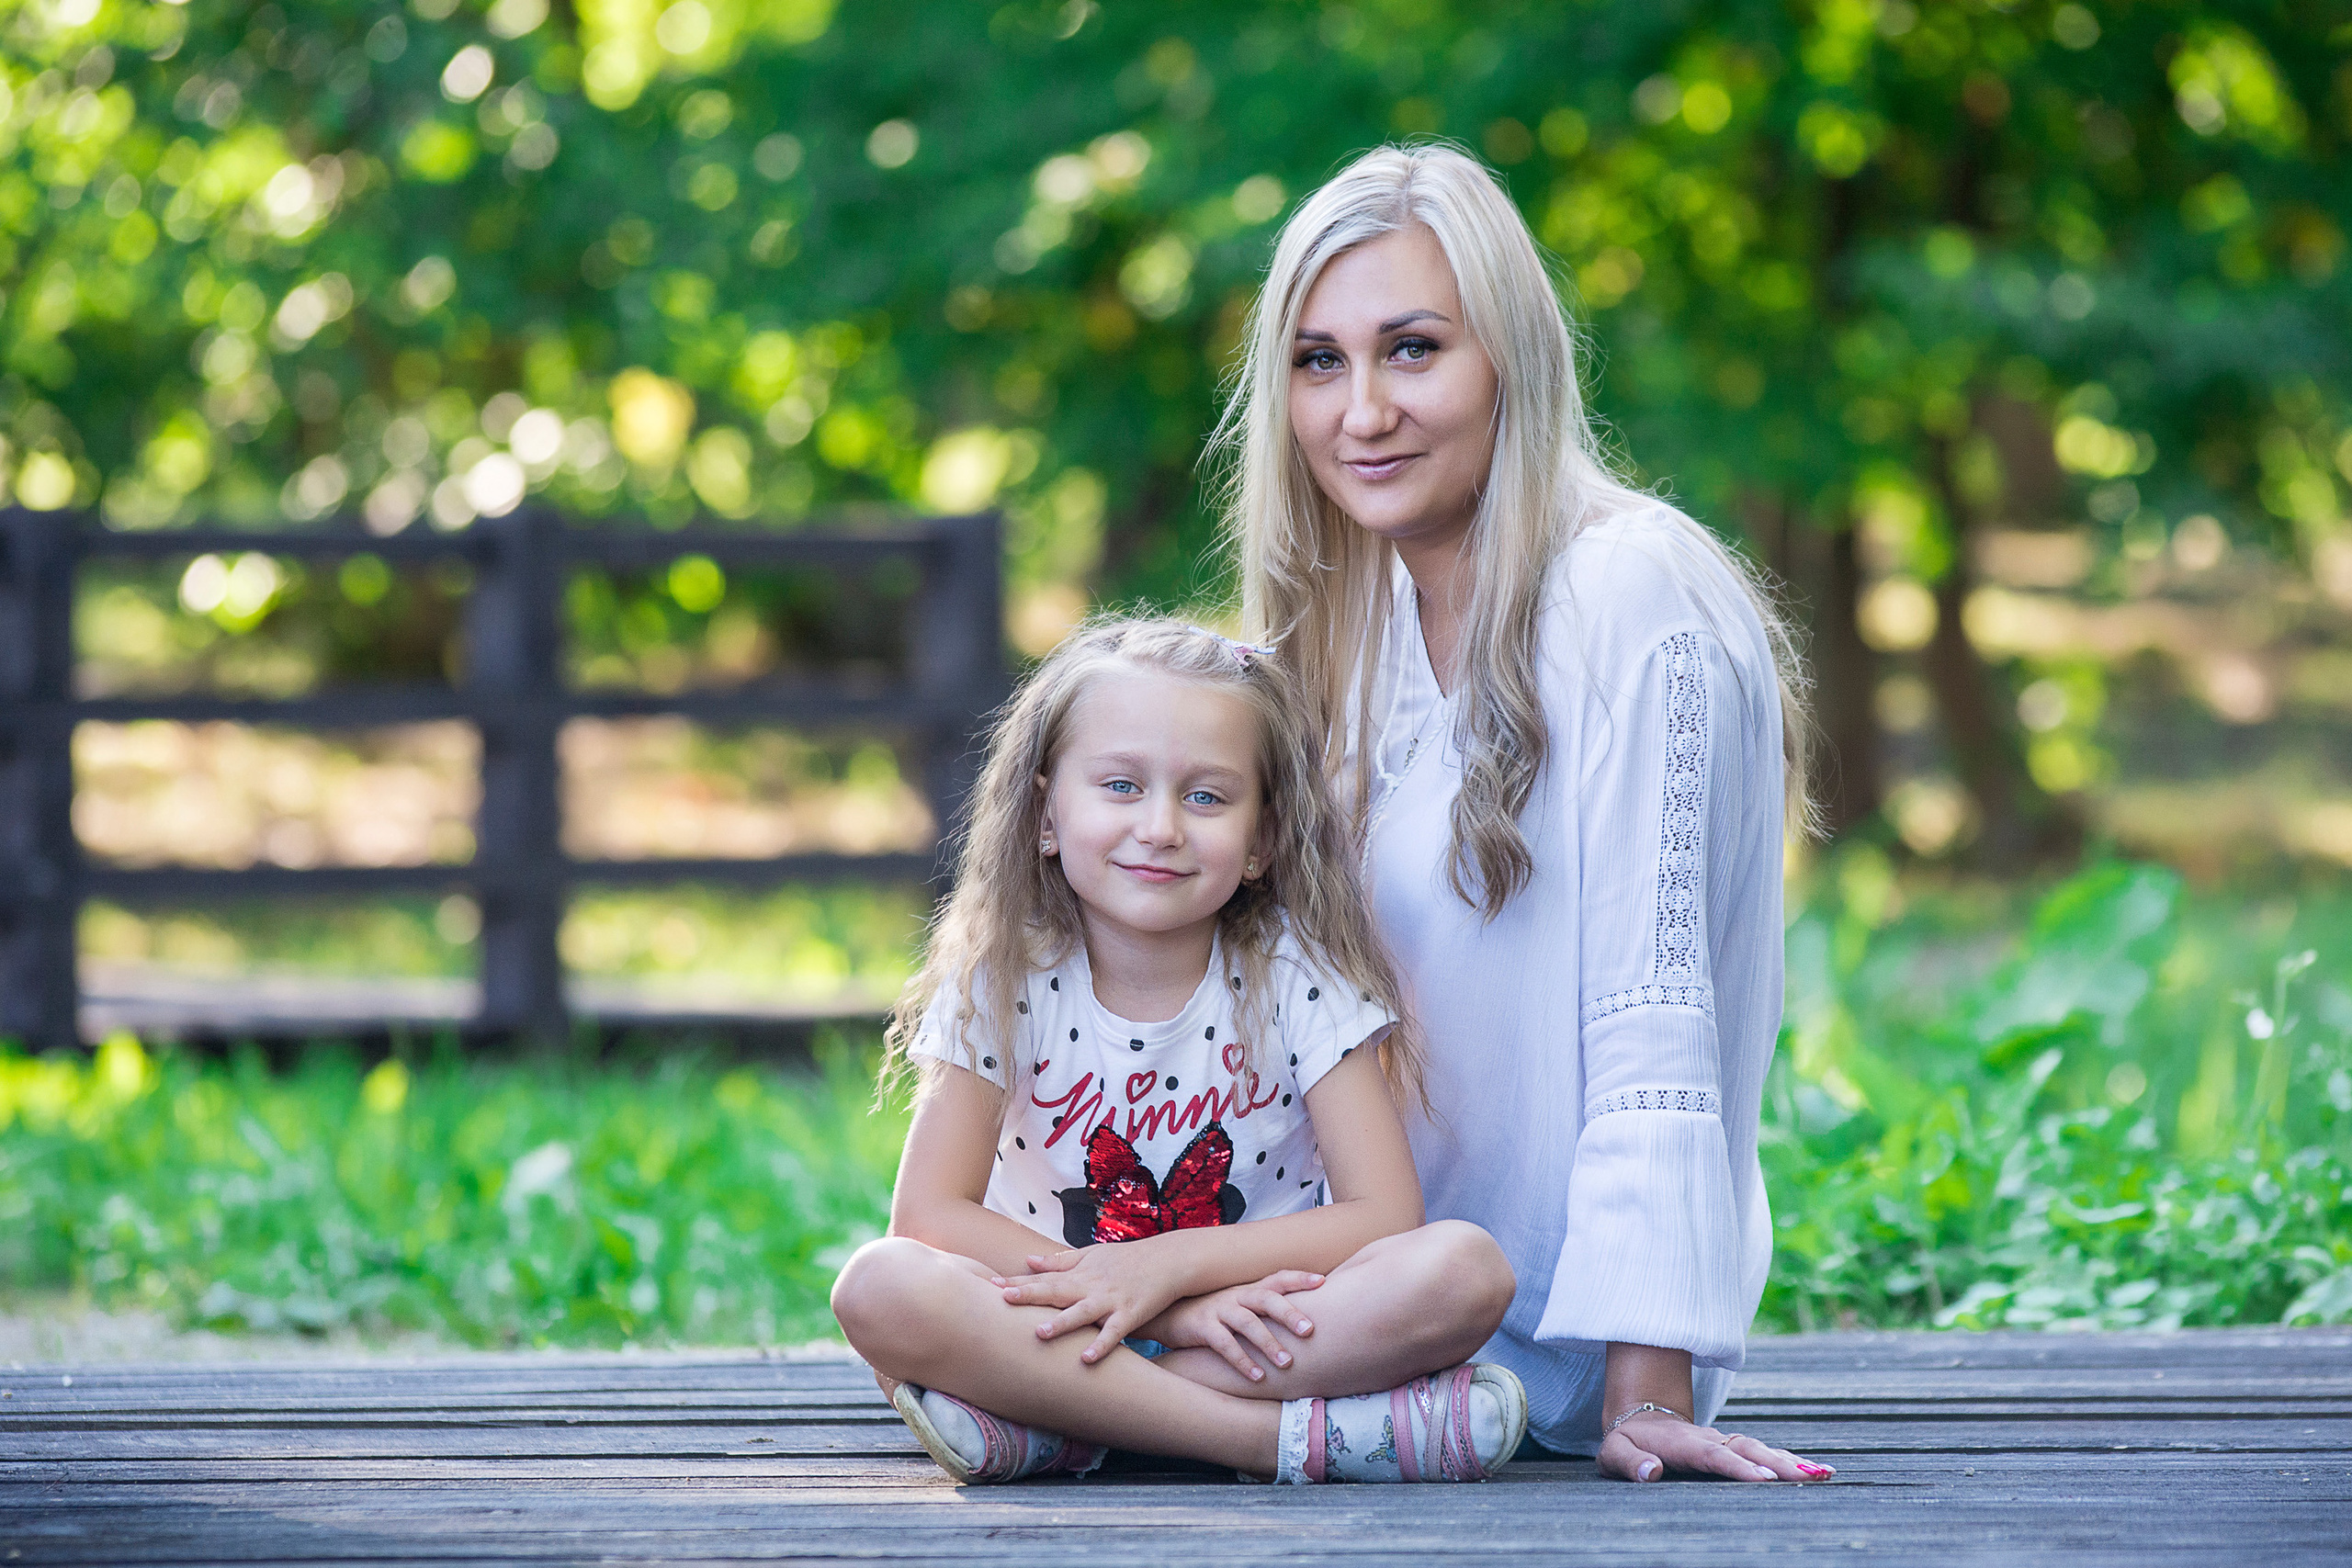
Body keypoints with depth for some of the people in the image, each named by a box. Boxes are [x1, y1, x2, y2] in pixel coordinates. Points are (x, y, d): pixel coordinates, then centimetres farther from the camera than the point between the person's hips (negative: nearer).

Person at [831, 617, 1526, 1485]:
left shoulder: (1297, 978, -4)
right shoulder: (1004, 979, -4)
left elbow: (1384, 1215, -11)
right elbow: (931, 1211, -13)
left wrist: (1167, 1266, -22)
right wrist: (1172, 1310, -22)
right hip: (1055, 1321, 0)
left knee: (1466, 1267, -28)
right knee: (880, 1289, -31)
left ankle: (1049, 1422, -29)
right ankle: (1300, 1434, -32)